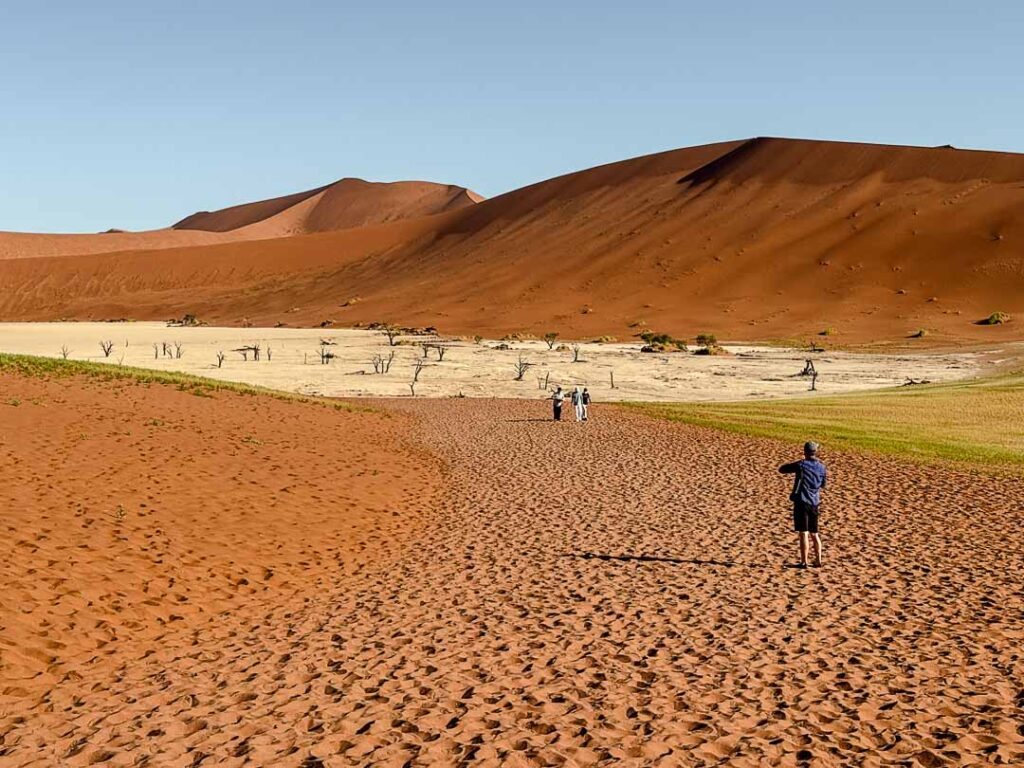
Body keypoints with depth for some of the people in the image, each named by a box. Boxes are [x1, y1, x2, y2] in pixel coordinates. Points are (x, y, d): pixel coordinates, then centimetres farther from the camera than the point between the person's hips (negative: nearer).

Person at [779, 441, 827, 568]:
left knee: (803, 533, -4)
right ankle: (818, 561, 19)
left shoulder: (801, 465, -10)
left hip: (802, 502, -5)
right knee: (814, 534, 17)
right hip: (814, 503, 5)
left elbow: (781, 469, 0)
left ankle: (804, 562, -4)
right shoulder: (822, 467, 4)